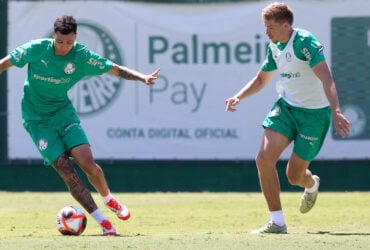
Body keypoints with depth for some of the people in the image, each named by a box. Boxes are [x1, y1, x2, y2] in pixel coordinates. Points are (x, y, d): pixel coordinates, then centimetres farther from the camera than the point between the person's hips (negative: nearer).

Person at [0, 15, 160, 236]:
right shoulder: (36, 49, -15)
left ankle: (109, 199, 16)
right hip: (38, 120, -2)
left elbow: (115, 69, -4)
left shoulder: (82, 56, -10)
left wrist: (143, 78, -17)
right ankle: (102, 220, -5)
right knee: (67, 173, -13)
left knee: (88, 164, -16)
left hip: (64, 114, 2)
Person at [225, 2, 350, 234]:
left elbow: (326, 78, -31)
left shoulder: (305, 42, -20)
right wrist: (238, 97, 5)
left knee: (294, 176, 0)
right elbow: (261, 79, 21)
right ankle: (277, 222, -5)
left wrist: (336, 112, -43)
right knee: (264, 159, -13)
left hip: (315, 112, -6)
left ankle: (312, 185, 41)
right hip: (286, 106, 6)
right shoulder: (274, 48, 4)